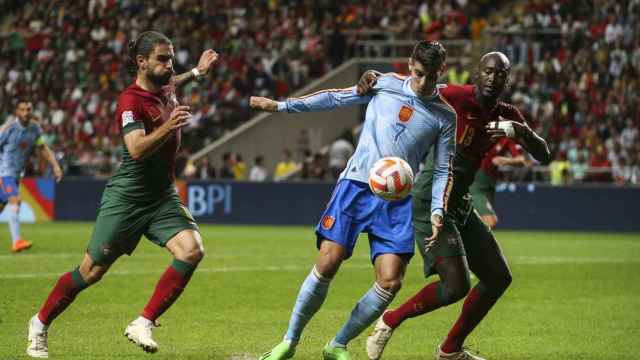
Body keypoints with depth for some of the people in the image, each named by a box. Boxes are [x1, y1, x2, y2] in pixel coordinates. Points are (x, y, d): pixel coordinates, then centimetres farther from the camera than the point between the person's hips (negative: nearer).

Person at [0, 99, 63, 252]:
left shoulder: (35, 128, 2)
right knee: (15, 200, -24)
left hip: (16, 174, 7)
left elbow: (43, 148, 11)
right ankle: (16, 241, -29)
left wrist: (55, 165, -1)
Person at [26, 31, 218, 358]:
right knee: (92, 271, -2)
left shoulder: (165, 88, 7)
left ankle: (143, 325, -14)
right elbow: (137, 149, -32)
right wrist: (168, 126, -43)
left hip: (162, 196, 7)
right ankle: (40, 323, 21)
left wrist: (196, 72, 32)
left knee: (192, 251, -19)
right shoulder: (131, 101, -17)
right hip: (127, 197, -7)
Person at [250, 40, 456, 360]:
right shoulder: (385, 84, 6)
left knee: (390, 282, -11)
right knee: (327, 263, -14)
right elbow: (336, 98, 13)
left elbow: (443, 170, 11)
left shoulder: (444, 116, 7)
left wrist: (437, 210, -4)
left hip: (397, 201, 1)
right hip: (356, 185, -1)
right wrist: (281, 106, 11)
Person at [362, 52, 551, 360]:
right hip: (430, 204, -8)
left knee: (499, 278, 12)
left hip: (460, 207, 9)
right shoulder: (456, 97, -14)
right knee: (456, 286, -19)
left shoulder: (506, 115, 7)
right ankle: (390, 321, 3)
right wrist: (373, 77, -33)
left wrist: (521, 131, -14)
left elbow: (543, 156, 6)